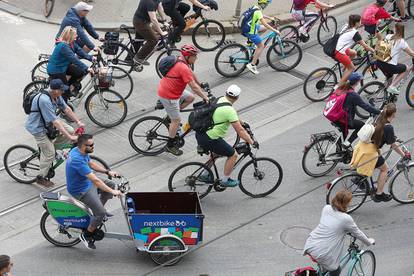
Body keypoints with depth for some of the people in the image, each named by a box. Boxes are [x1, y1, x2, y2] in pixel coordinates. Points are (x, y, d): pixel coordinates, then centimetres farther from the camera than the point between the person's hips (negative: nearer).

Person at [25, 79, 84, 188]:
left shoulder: (56, 95, -8)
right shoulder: (44, 100, -35)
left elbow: (66, 109, 3)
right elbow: (55, 122, -35)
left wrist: (78, 122, -4)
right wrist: (69, 137, -34)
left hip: (48, 122, 8)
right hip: (38, 127, -8)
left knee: (70, 130, -5)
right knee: (49, 153, -5)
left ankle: (49, 144, 16)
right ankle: (41, 178, 16)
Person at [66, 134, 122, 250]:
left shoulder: (79, 150, -5)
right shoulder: (77, 159, -35)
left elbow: (92, 164, 13)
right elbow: (95, 180, -35)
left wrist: (108, 172, 5)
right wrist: (112, 192, -32)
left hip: (86, 182, 10)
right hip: (80, 191, -10)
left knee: (110, 184, 15)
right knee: (100, 214, -14)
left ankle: (99, 209, 28)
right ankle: (86, 235, 6)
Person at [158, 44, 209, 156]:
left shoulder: (181, 61, 3)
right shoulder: (183, 68, -27)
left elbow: (191, 74, 20)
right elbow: (194, 87, -26)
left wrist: (201, 84, 30)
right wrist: (205, 98, -18)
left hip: (171, 90, 9)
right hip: (168, 96, -9)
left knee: (190, 97, 18)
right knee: (176, 121, 2)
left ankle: (171, 115, 19)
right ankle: (170, 145, 15)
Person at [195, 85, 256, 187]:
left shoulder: (220, 100, 7)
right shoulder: (229, 110, -19)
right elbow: (240, 131, -15)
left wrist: (243, 123, 34)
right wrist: (252, 142, -6)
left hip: (200, 133, 9)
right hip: (210, 139, -9)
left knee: (217, 151, 34)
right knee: (233, 155, 7)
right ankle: (225, 181, 20)